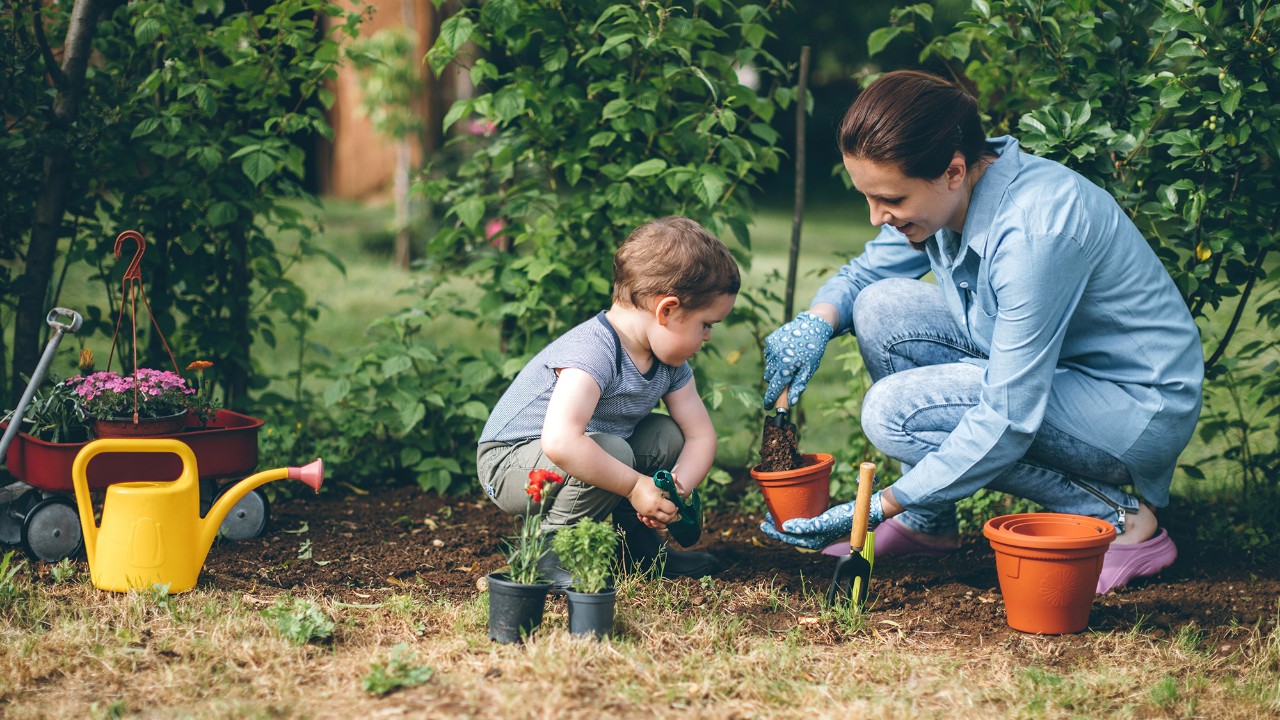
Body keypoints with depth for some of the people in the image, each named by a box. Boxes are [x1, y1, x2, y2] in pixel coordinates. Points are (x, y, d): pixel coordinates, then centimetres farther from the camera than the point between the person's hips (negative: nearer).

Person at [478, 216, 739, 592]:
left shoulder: (669, 362, -3)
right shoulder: (592, 353, -32)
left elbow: (702, 436, 1)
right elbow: (559, 441, -46)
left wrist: (675, 488, -19)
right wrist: (635, 485, -37)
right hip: (509, 465, -9)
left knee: (668, 435, -1)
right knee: (610, 449, -33)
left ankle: (636, 544, 12)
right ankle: (549, 550, -15)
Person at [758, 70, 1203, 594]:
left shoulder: (1035, 229, -32)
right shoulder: (954, 190, -8)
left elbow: (1007, 420, -30)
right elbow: (864, 272, 12)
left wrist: (880, 508, -27)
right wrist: (816, 322, -11)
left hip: (1140, 410, -8)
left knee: (895, 410, -21)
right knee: (882, 307, -5)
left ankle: (1116, 516, -10)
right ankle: (928, 527, 6)